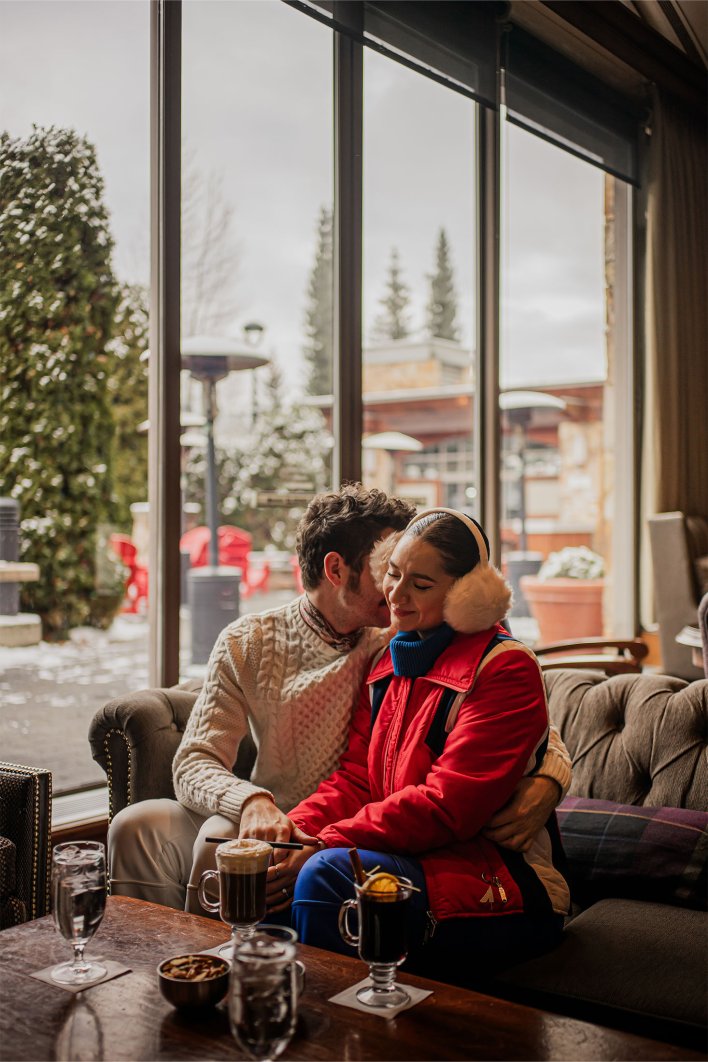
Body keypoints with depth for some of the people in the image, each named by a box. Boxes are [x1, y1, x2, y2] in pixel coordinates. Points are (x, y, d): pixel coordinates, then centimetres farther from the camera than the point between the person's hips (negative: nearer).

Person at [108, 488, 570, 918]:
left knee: (222, 839, -29)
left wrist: (545, 785, -24)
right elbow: (195, 762, -6)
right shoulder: (247, 643, 1)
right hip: (272, 826, 3)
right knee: (136, 824, -22)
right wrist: (252, 802, -29)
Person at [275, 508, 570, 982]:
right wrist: (294, 829, -13)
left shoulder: (505, 668, -12)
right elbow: (356, 778, 7)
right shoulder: (390, 661, 13)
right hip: (411, 861, 7)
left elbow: (447, 805, -19)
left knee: (328, 872, -28)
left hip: (502, 889, -6)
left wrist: (326, 843, -21)